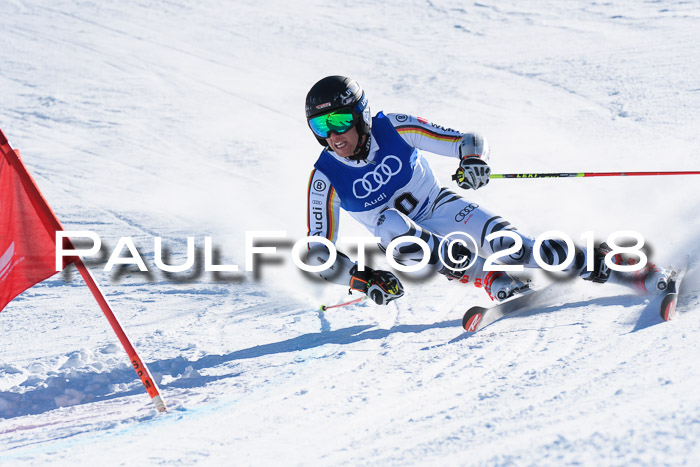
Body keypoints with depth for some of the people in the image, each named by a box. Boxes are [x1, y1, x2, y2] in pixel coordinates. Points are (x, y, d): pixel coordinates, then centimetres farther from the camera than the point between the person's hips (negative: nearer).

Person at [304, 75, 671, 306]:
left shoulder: (394, 129, -18)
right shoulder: (326, 179, -17)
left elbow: (470, 141, -12)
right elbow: (319, 254, -13)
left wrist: (473, 159, -36)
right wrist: (362, 279, -29)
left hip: (440, 208, -1)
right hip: (405, 241, 1)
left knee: (499, 239, -28)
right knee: (385, 220, -34)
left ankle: (596, 264, -21)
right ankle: (485, 277, -34)